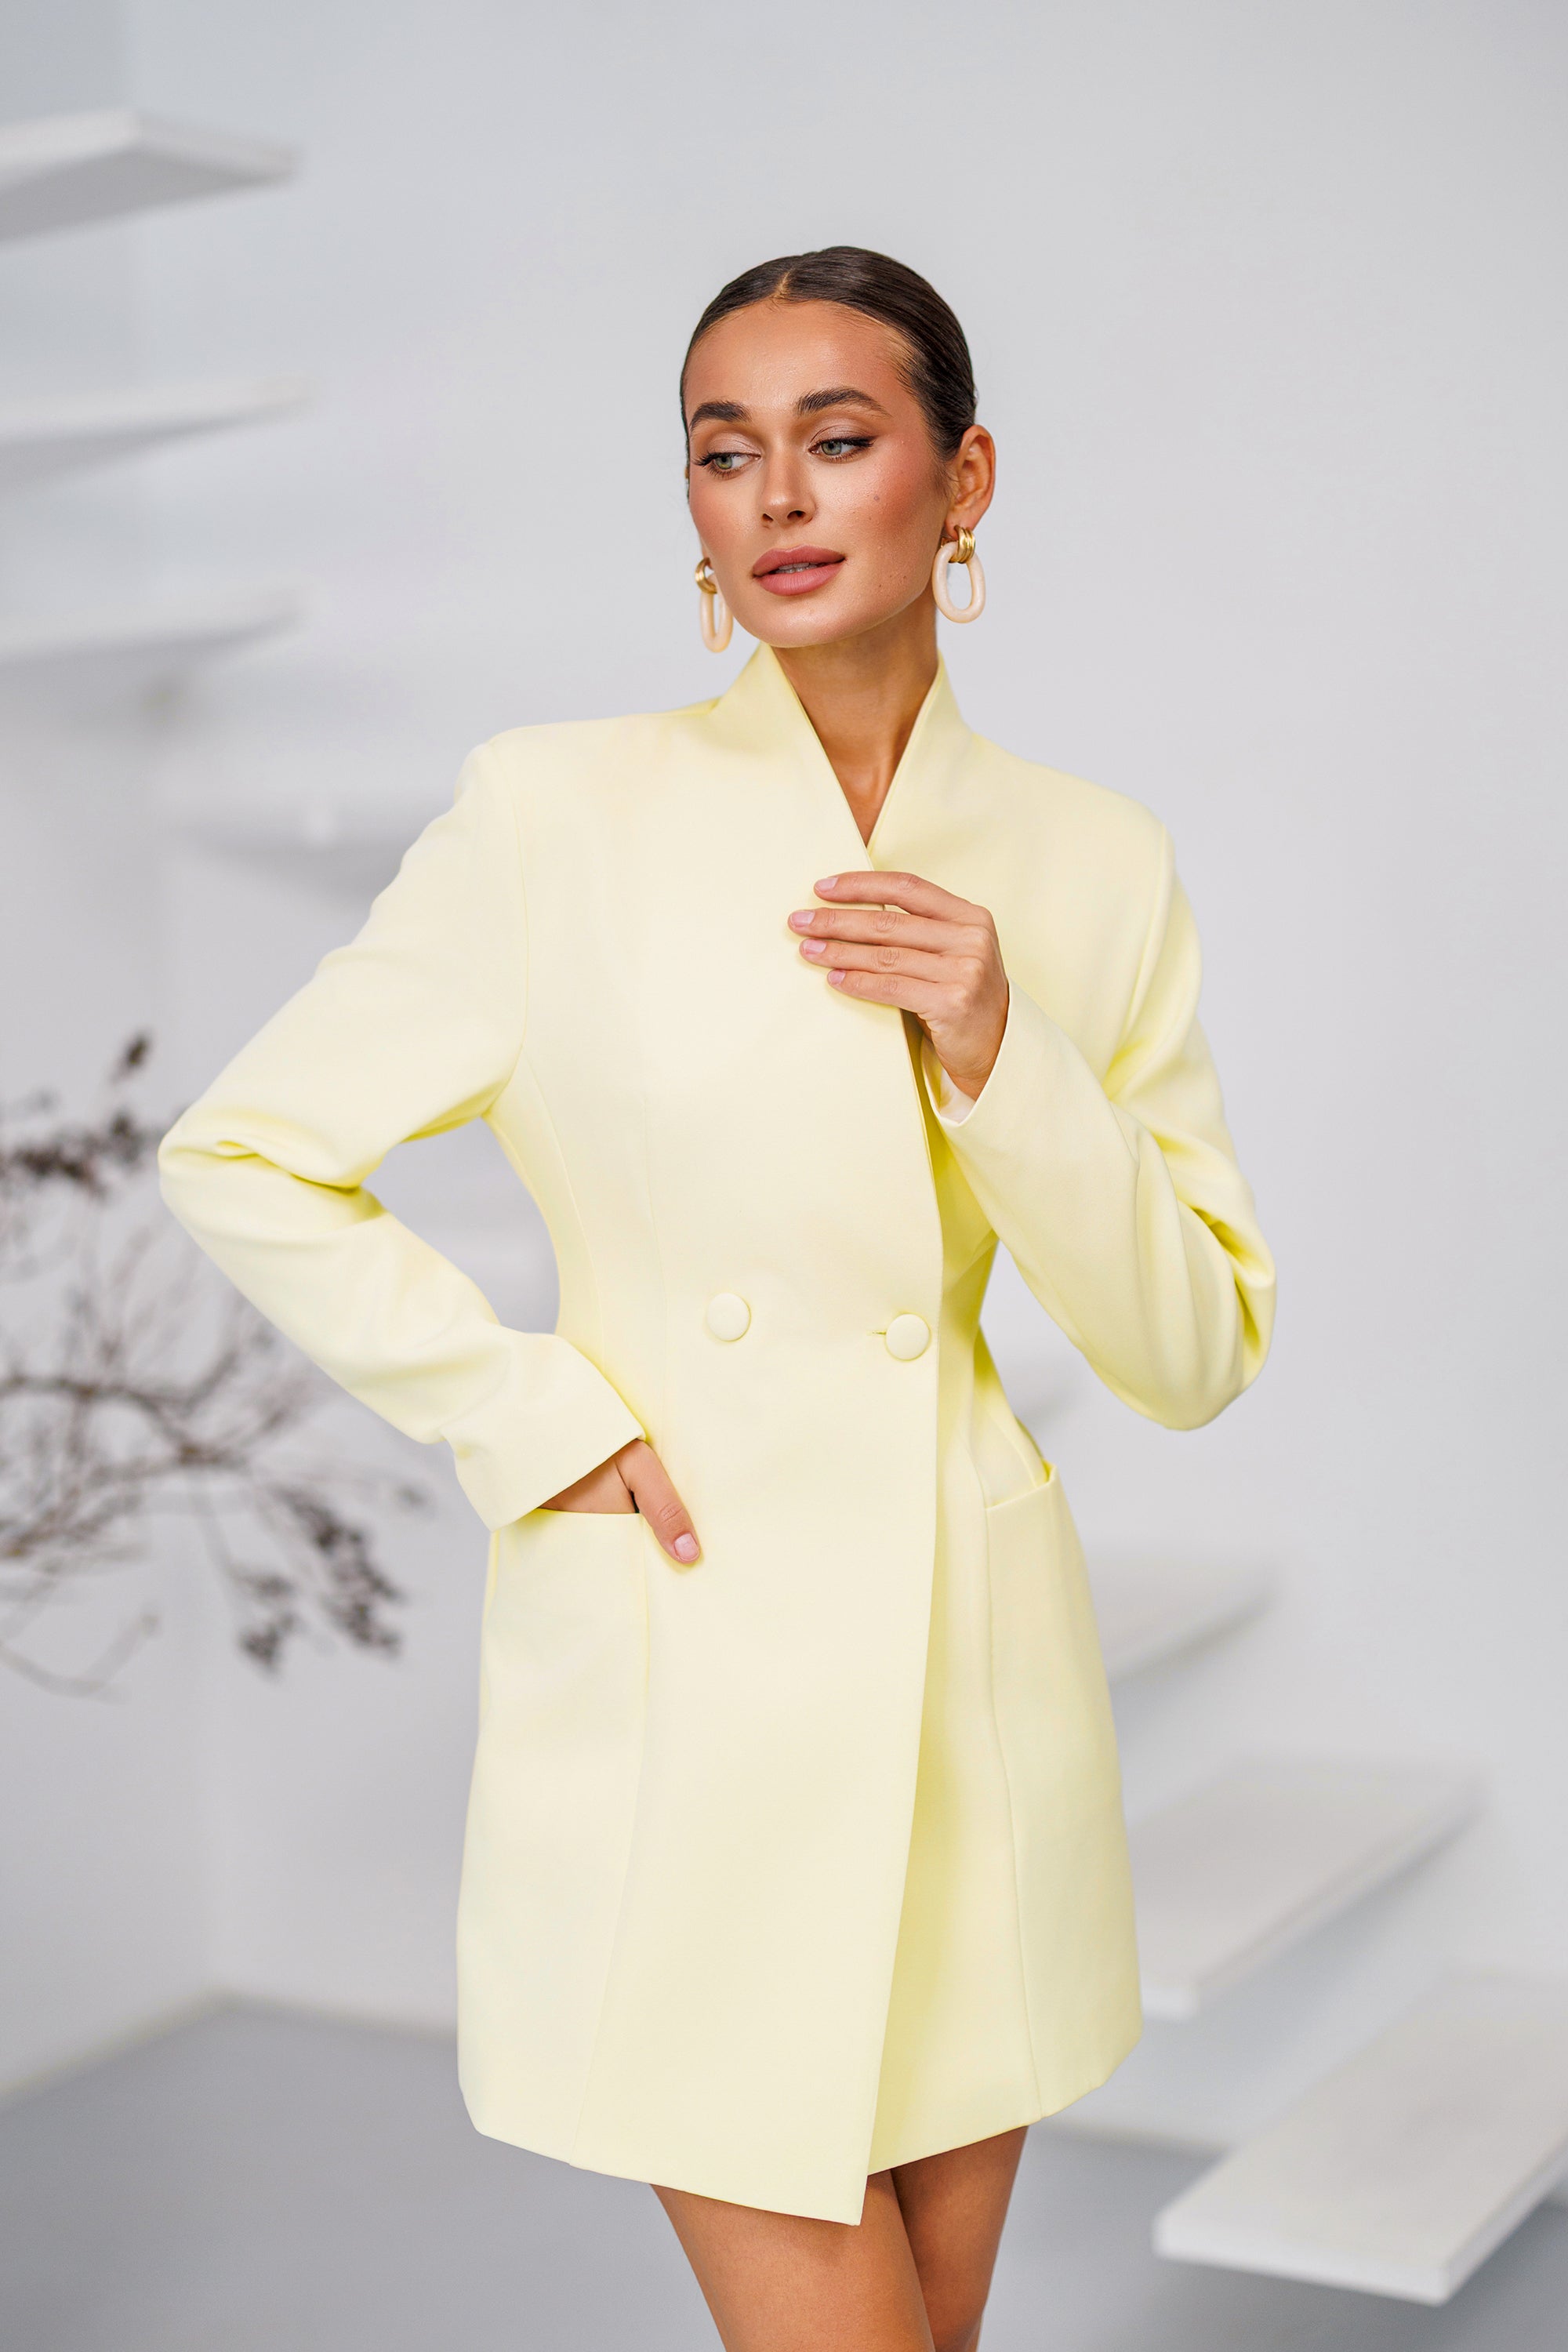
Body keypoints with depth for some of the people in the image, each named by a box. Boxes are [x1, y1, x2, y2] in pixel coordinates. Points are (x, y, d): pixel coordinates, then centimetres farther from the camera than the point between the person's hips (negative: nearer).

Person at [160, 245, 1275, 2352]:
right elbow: (239, 1159, 0)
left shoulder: (1092, 863, 2)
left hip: (970, 1682, 3)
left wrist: (997, 1055, -12)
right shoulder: (564, 809, -6)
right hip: (678, 1684, -3)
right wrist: (542, 1423, -9)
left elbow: (1198, 1353, 3)